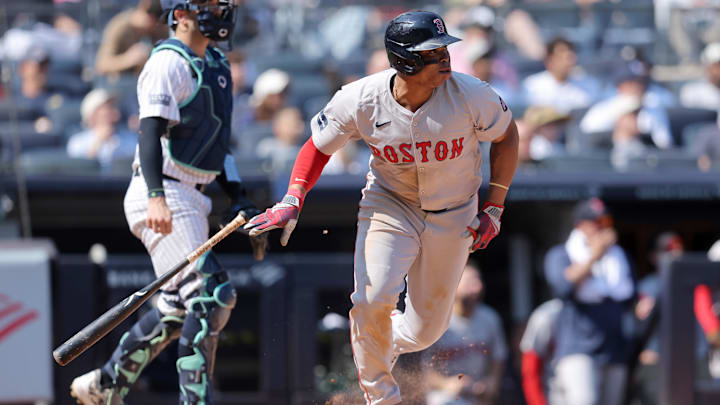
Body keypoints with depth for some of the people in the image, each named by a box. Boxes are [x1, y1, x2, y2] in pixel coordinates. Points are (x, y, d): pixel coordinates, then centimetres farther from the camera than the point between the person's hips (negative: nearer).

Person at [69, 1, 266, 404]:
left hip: (192, 200, 10)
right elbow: (151, 132, -21)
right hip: (163, 198, -10)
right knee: (212, 295, -17)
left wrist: (240, 201, 17)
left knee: (179, 308, 14)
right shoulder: (169, 63, -12)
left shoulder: (216, 65, 17)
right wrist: (156, 198, -33)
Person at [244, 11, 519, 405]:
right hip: (390, 205, -1)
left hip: (453, 216, 1)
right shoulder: (360, 100, -22)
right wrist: (291, 201, -20)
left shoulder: (469, 95, -23)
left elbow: (505, 136, -3)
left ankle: (391, 341, 41)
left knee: (425, 330, 4)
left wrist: (493, 208, -4)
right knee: (372, 299, -24)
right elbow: (319, 146, -5)